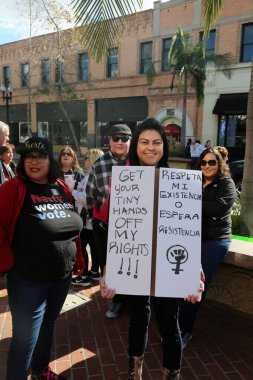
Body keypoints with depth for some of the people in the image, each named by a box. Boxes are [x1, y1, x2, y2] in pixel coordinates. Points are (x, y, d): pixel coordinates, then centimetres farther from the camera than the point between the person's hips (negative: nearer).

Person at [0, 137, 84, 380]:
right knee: (25, 340, 5)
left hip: (62, 276, 6)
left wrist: (77, 260, 10)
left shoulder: (62, 188, 2)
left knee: (48, 326, 25)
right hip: (28, 280, -6)